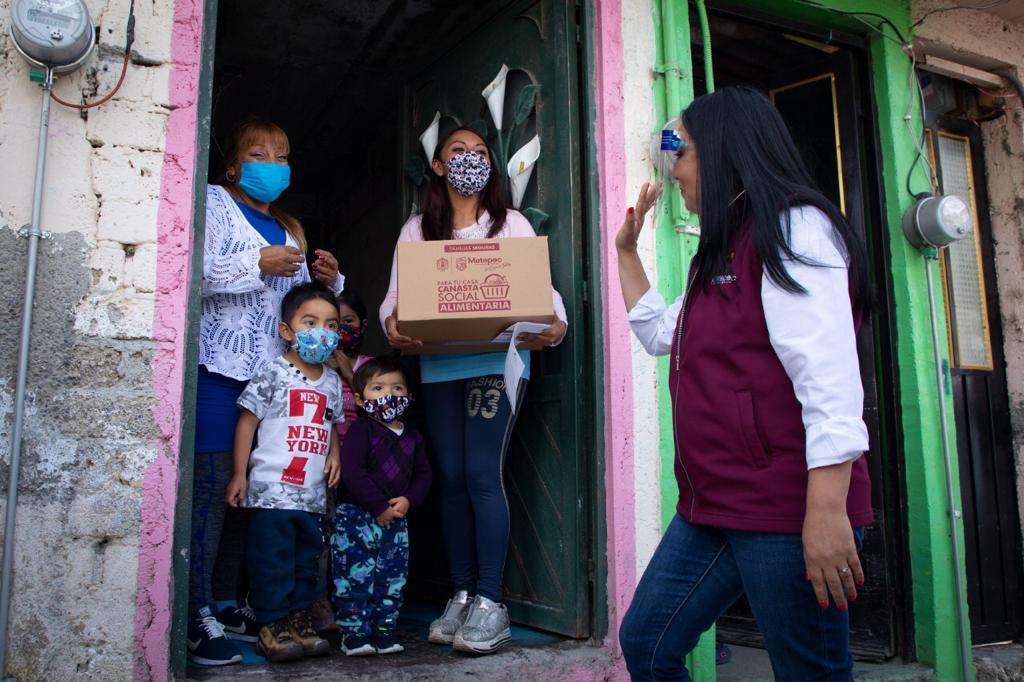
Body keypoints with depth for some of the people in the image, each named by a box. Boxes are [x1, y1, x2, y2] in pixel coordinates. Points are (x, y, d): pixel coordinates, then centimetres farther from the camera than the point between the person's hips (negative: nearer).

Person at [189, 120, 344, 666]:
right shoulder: (212, 202, 6)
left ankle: (234, 605, 13)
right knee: (211, 486, -9)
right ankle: (198, 616, -4)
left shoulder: (291, 230, 25)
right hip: (218, 367, -6)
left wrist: (328, 281, 8)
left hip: (272, 371, 6)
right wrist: (257, 264, -14)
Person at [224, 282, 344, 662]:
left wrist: (334, 454, 4)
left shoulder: (332, 381, 11)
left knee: (306, 559, 13)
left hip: (313, 492, 6)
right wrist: (239, 475, -7)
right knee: (272, 560, -1)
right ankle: (271, 626, 11)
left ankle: (299, 622, 24)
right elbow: (247, 421, -5)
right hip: (272, 488, -6)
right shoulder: (274, 373, -6)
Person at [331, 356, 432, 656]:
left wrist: (408, 500, -8)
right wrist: (380, 507, -18)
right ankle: (354, 634, 8)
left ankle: (384, 631, 21)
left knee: (392, 578, 9)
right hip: (356, 515, -5)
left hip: (396, 518, 6)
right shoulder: (360, 430, -8)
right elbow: (352, 473, -17)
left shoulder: (412, 437, 11)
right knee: (355, 576, -3)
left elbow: (423, 474, 11)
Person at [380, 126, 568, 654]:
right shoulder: (416, 230, 14)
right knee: (451, 476, 3)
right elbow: (396, 293, 5)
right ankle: (461, 595, 14)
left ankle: (490, 601, -3)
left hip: (497, 360, -2)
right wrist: (392, 323, -18)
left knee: (482, 472, -11)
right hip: (437, 365, 3)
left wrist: (556, 324, -20)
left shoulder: (512, 223, 9)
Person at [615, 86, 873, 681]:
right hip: (714, 508, 9)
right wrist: (627, 250, 29)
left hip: (785, 512, -9)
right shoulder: (725, 251, 20)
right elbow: (659, 334, 34)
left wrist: (828, 511, -27)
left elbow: (829, 378, -20)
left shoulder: (792, 229, -9)